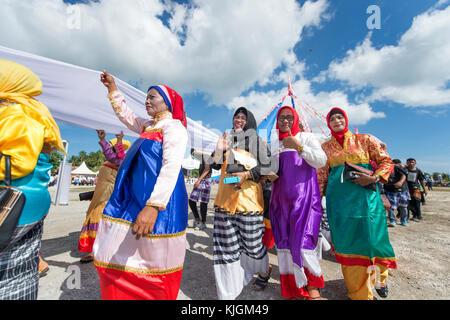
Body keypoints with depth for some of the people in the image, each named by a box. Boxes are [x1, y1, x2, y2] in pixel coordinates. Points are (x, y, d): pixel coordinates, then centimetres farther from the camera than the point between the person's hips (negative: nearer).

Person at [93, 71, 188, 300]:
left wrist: (153, 206, -32)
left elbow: (171, 169, -24)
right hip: (134, 199, 9)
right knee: (119, 259, 17)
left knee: (153, 263, 3)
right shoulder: (148, 126, 18)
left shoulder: (174, 127, -11)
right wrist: (113, 90, 32)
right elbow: (126, 116, 36)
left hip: (159, 205, -9)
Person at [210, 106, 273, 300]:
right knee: (227, 247, 5)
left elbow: (267, 167, 0)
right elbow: (216, 166, 15)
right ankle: (227, 293, 23)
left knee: (252, 244, 7)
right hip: (225, 199, 3)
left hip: (248, 199, -3)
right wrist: (219, 150, -3)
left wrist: (246, 174, -14)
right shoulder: (227, 140, 17)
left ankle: (264, 271, 41)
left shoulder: (256, 140, 6)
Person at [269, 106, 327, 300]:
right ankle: (293, 286, 20)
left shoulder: (307, 137, 6)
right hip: (281, 198, 4)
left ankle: (312, 287, 13)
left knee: (303, 239, -9)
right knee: (284, 240, 4)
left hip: (303, 196, -4)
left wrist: (298, 146, -17)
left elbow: (321, 161, -8)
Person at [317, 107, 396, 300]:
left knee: (369, 237, 2)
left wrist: (374, 177, -10)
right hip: (338, 199, 1)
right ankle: (359, 293, 22)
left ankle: (379, 277, 36)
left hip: (365, 196, 0)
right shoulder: (325, 147, 10)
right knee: (345, 241, 3)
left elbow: (387, 161, 8)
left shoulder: (364, 139, 8)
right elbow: (321, 175, 11)